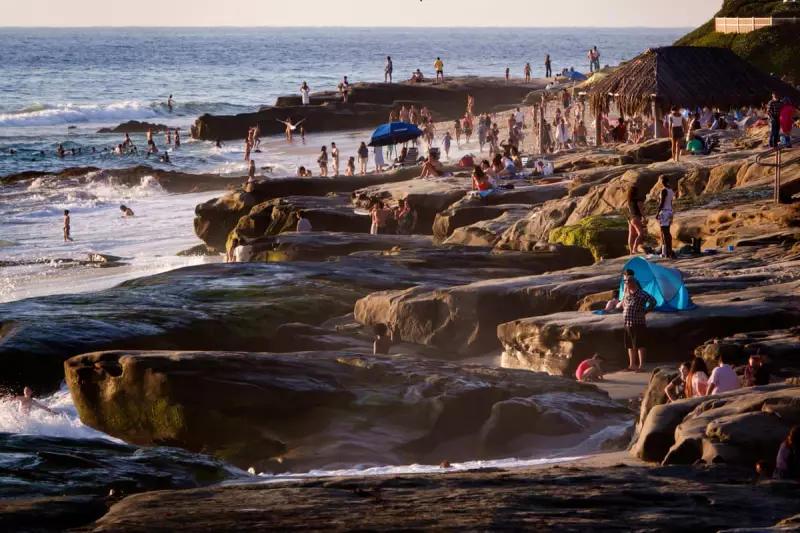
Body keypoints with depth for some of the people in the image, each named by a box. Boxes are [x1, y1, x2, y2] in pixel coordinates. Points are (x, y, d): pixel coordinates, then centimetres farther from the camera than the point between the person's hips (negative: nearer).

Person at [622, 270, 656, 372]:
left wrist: (645, 312, -15)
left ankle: (641, 366, -3)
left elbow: (653, 301, -18)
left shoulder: (641, 294, -13)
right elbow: (623, 302, 32)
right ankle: (632, 365, 24)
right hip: (628, 324, 8)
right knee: (630, 345, 14)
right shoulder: (627, 293, 11)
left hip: (638, 323, -8)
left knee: (639, 345, -5)